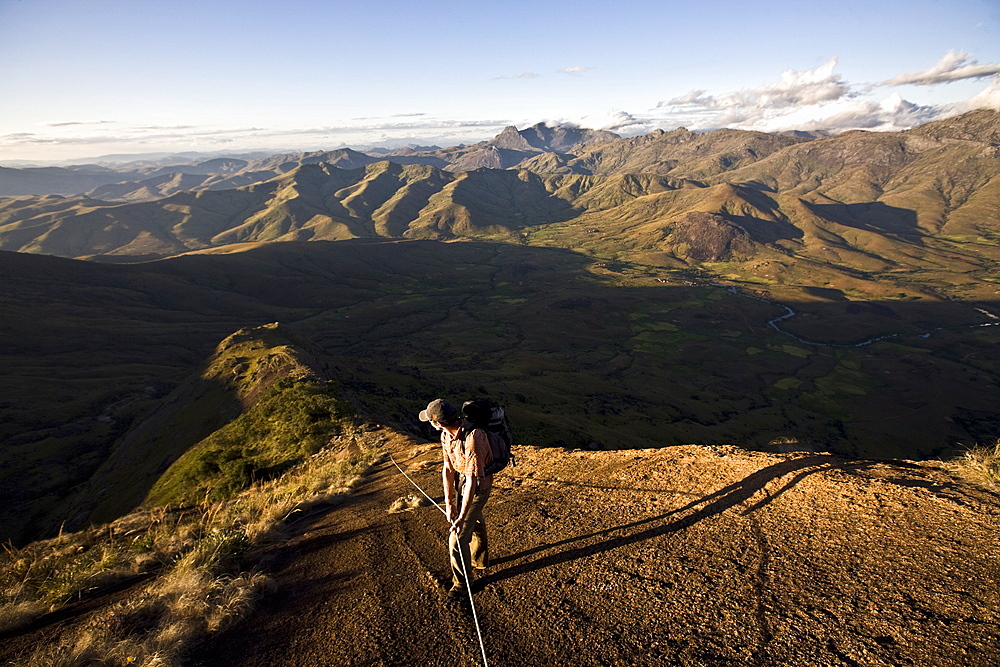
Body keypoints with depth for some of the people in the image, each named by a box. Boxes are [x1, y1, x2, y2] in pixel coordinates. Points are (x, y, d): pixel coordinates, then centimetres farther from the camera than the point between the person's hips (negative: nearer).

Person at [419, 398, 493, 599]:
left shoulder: (473, 439, -38)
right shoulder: (446, 435, -12)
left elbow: (472, 480, -35)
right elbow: (448, 469, -8)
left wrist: (462, 517, -32)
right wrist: (448, 503, -12)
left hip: (477, 488, -8)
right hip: (460, 483, 8)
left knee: (459, 536, -3)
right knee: (476, 524, 28)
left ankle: (462, 581, 20)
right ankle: (480, 560, 53)